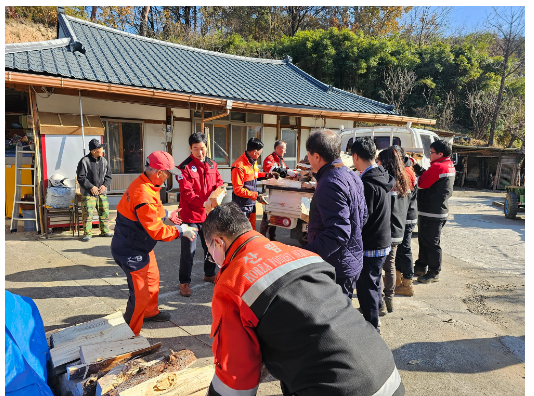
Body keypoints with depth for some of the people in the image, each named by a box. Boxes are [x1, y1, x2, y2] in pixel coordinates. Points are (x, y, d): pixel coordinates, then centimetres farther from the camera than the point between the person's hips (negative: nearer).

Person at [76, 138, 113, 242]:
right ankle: (87, 234, 7)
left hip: (102, 192, 5)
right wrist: (91, 187, -15)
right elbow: (80, 177, -9)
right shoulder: (84, 161, -10)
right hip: (88, 193, -5)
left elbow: (108, 175, 13)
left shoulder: (103, 161, 7)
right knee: (88, 213, -4)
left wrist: (105, 185, -3)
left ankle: (105, 231, 24)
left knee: (105, 212, 10)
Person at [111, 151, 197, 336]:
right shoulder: (143, 196, -33)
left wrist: (167, 214, 8)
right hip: (132, 251, -11)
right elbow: (156, 230, -28)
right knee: (140, 295, -2)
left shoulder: (144, 184, -1)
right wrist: (180, 230, -18)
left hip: (141, 245, 11)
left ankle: (150, 312, 49)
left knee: (152, 279, 27)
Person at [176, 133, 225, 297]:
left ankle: (209, 274, 39)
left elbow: (218, 181, 12)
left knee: (210, 245, 18)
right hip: (190, 214, -6)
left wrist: (220, 188, -12)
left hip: (209, 213, 6)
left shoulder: (212, 164, 6)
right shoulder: (185, 167, -13)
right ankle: (184, 282, 19)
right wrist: (204, 203, -31)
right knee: (189, 250, 1)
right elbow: (188, 193, -19)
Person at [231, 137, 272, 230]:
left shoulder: (253, 162, 6)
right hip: (242, 205, -9)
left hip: (252, 204, 9)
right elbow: (238, 189, -22)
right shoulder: (239, 166, -22)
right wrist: (256, 196, -24)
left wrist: (266, 175, 8)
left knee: (252, 229, 19)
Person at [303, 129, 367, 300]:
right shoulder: (352, 176, 9)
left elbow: (338, 232, -29)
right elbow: (363, 215, 19)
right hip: (352, 262, 10)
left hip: (336, 268, -10)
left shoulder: (330, 184, -23)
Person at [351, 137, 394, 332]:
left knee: (367, 288, 4)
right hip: (383, 242, 9)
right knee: (373, 284, 24)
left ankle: (371, 328, 17)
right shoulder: (383, 177, 6)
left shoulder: (368, 184, -23)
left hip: (370, 246, -9)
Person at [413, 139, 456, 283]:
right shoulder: (450, 166, 13)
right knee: (424, 239, 19)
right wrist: (417, 167, 5)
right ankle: (421, 266, 31)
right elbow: (428, 176, 12)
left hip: (431, 213, -10)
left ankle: (434, 273, 10)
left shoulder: (438, 167, -18)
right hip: (440, 211, 10)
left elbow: (422, 183, -15)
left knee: (431, 243, -1)